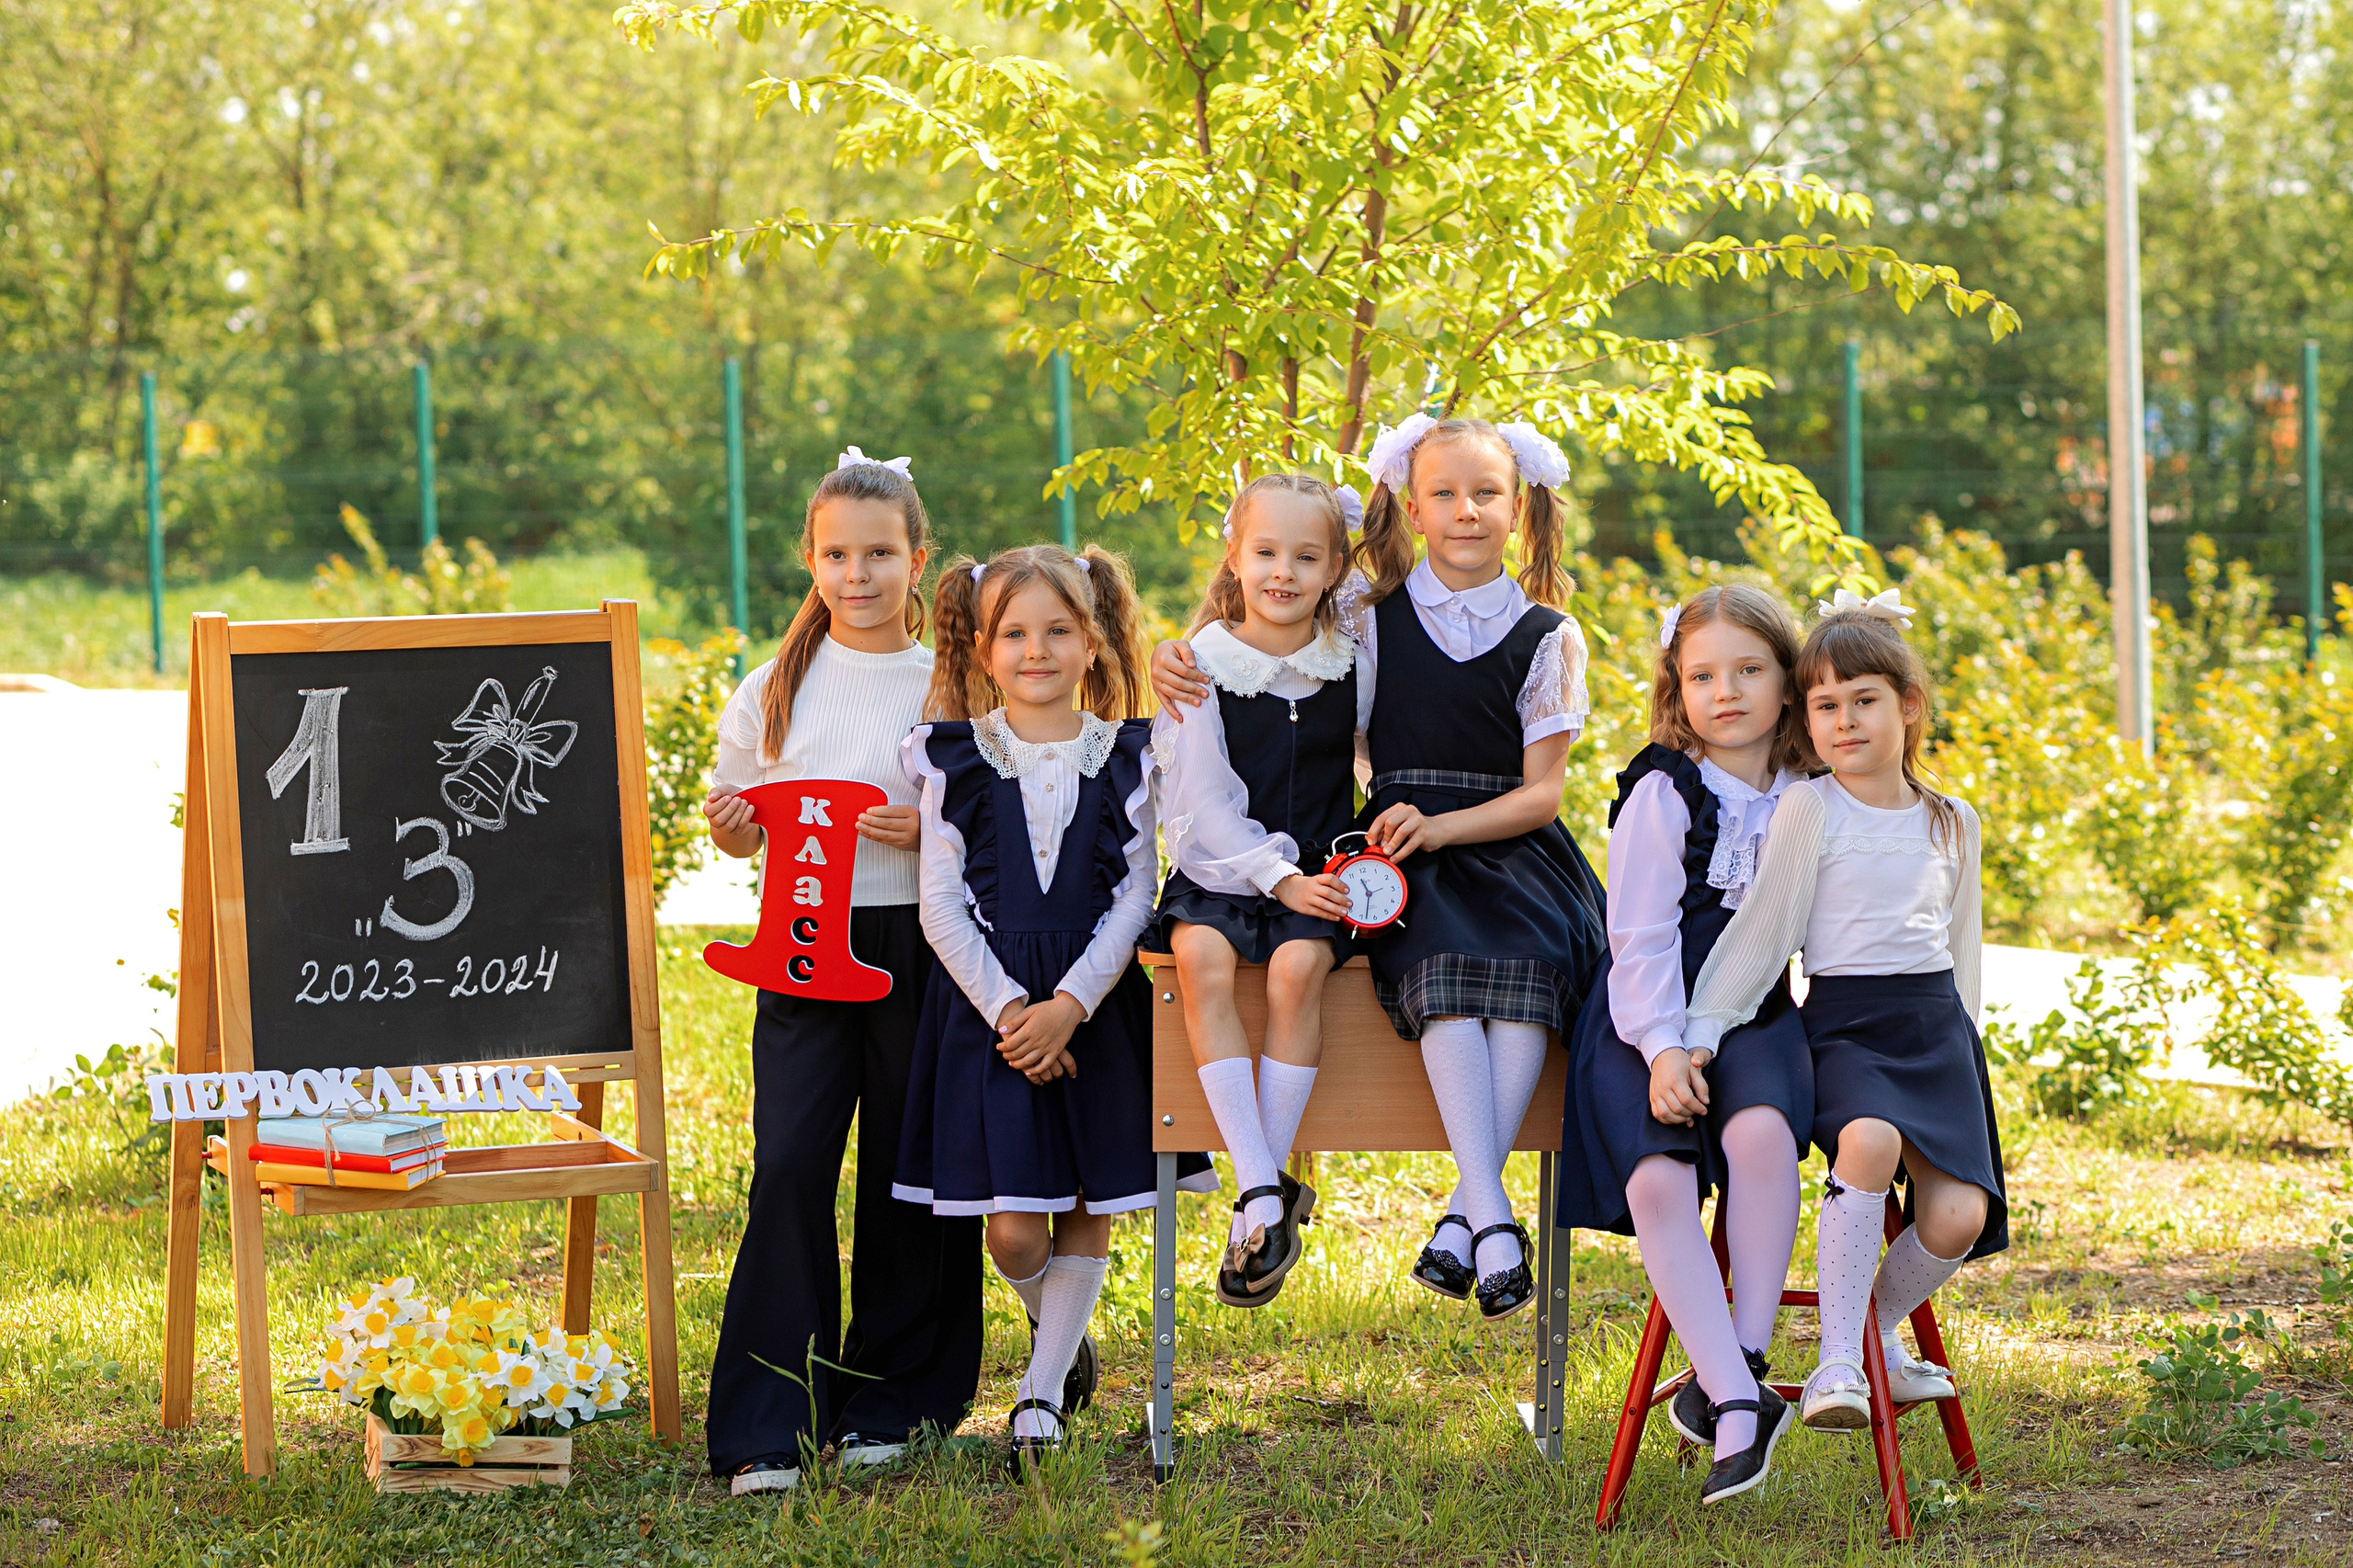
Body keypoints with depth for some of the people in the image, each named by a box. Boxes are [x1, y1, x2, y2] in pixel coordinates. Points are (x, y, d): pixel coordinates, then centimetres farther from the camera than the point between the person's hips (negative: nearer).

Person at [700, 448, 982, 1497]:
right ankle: (769, 1427, -5)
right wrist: (729, 824, -5)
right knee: (788, 1169, -8)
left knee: (907, 1175, 5)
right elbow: (739, 826, 17)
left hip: (918, 947, -1)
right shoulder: (777, 689, 8)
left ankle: (888, 1403, 20)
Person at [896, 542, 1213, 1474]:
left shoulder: (1128, 759, 1)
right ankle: (1057, 1326, 27)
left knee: (1089, 1207, 4)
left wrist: (1069, 1004, -14)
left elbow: (1135, 897, -2)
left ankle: (1044, 1388, 17)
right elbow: (941, 907, -2)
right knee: (1012, 1228, -4)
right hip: (990, 1003, -1)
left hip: (1098, 1006, 1)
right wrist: (1007, 1009, -13)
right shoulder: (955, 761, 0)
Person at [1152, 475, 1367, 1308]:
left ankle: (1272, 1190, -22)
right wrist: (1277, 877, -16)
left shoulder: (1355, 661, 3)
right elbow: (1206, 800, -5)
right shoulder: (1203, 666, -2)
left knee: (1296, 967, -29)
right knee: (1201, 957, -30)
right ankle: (1260, 1189, -31)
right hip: (1218, 867, 0)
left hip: (1313, 872, 1)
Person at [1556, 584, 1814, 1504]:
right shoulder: (1661, 797, -2)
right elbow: (1640, 940, -6)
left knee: (1761, 1130, -32)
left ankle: (1738, 1360, -24)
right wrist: (1664, 1049, -19)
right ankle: (1739, 1405, -29)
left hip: (1756, 1014, 2)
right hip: (1648, 1016, -2)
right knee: (1657, 1180, -27)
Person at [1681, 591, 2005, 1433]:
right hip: (1844, 1024, -4)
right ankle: (1837, 1363, -29)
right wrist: (1700, 1033, -9)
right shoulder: (1809, 809, 1)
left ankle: (1878, 1326, 13)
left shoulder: (1952, 823, 14)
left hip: (1937, 1027, 4)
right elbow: (1760, 930, -1)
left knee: (1958, 1216, -17)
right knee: (1870, 1140, -37)